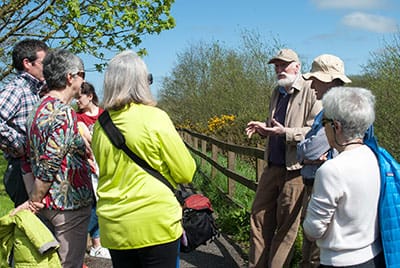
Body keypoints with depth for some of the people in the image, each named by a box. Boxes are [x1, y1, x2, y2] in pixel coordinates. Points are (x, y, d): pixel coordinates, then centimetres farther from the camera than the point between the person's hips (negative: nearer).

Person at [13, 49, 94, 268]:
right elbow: (49, 166, -21)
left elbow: (29, 160, 11)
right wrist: (33, 202, -10)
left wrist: (33, 200, 10)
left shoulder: (38, 110, 10)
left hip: (46, 206, 9)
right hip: (69, 205, -9)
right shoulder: (65, 114, -18)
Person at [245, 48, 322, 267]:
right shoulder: (277, 93, 16)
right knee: (259, 215, 10)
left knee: (286, 224, 3)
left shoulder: (310, 93, -10)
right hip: (273, 166, 8)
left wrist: (285, 132, -23)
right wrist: (263, 127, 9)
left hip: (295, 169, -8)